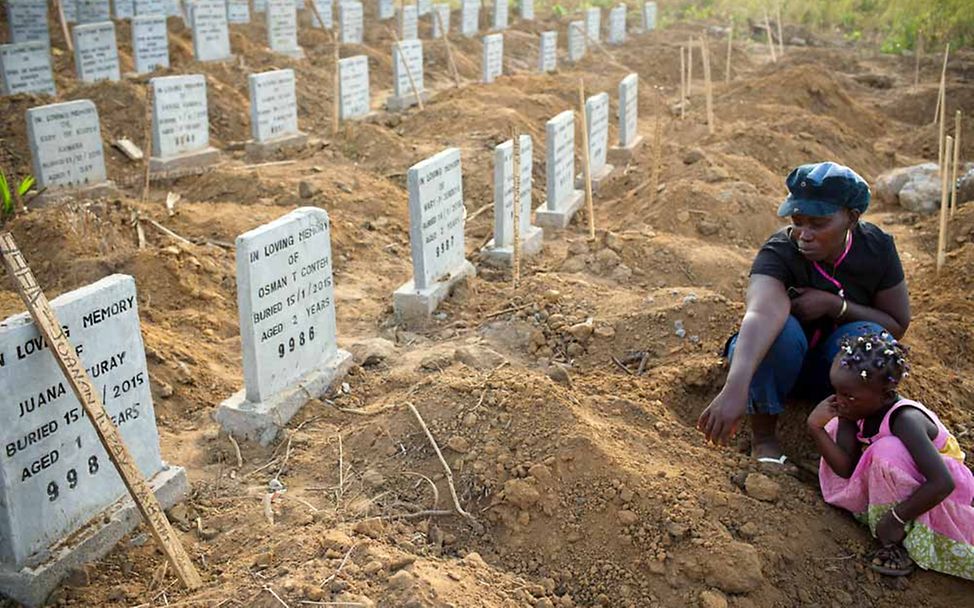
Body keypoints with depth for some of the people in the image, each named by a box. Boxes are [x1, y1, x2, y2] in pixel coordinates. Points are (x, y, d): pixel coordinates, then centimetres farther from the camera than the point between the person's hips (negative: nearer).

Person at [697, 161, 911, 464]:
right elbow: (761, 314, -49)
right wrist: (735, 388, -67)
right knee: (781, 328, -36)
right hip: (773, 364, -2)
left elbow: (897, 325, -7)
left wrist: (836, 305, -26)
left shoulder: (876, 248, -15)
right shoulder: (779, 253, -29)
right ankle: (763, 436, -15)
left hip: (831, 371, 2)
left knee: (868, 336, -30)